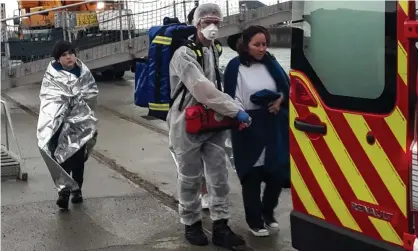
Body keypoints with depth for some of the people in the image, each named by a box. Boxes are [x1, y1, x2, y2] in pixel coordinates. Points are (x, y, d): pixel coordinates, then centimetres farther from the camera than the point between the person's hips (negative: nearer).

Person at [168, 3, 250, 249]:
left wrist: (232, 111, -1)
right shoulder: (184, 54, -15)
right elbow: (204, 91, -26)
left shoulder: (216, 51, 10)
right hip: (188, 125, -6)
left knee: (219, 176, 5)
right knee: (190, 179, 7)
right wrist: (236, 111, -24)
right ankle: (192, 224, 23)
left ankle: (220, 227, 13)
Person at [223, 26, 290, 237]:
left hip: (274, 128, 5)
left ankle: (268, 213, 31)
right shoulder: (235, 67, -6)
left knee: (277, 173, 8)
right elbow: (232, 99, -8)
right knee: (252, 176, 4)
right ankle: (255, 220, 19)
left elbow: (287, 88, 12)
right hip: (248, 128, -4)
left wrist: (280, 99, -6)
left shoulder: (271, 63, 8)